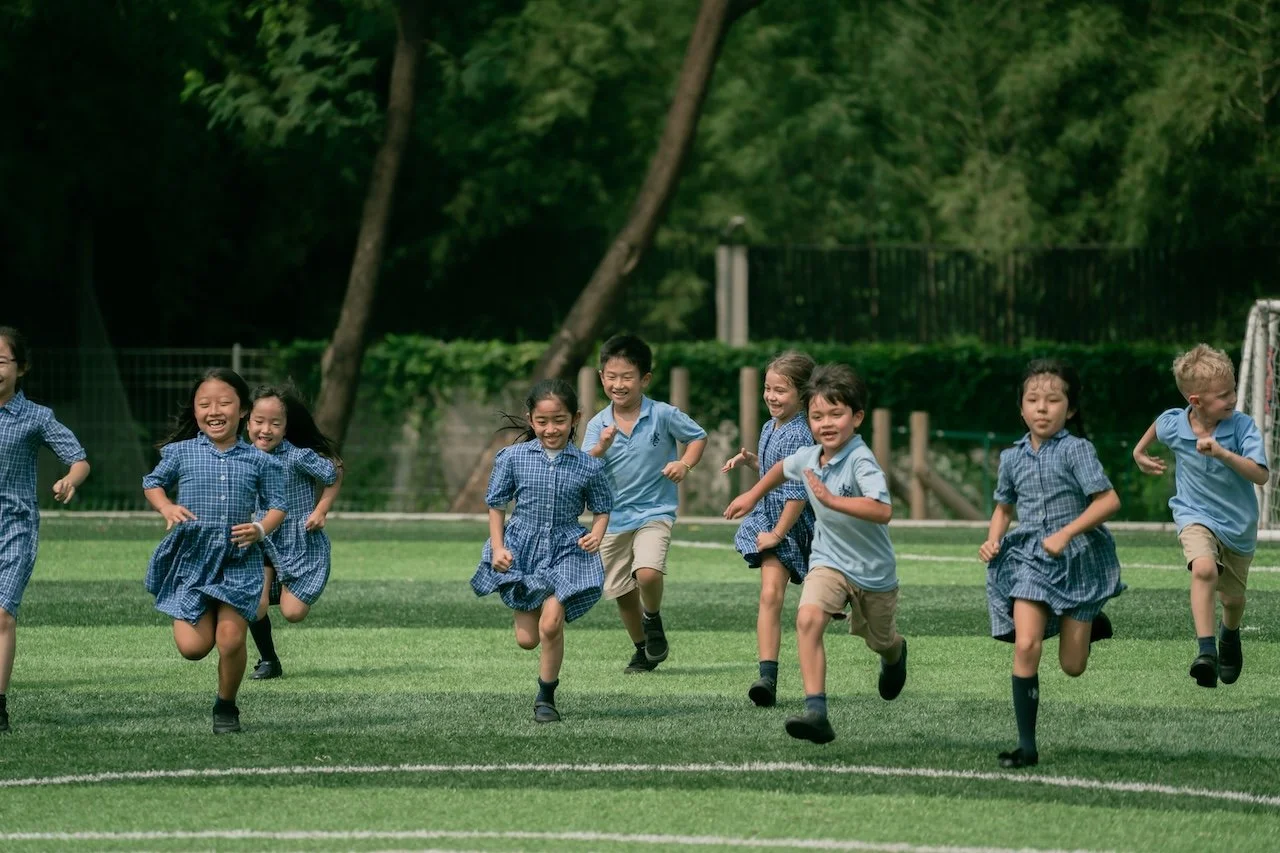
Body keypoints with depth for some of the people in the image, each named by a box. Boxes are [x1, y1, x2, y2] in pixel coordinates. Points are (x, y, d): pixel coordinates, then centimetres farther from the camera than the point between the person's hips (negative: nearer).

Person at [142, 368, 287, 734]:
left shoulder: (258, 461, 3)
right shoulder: (181, 453, 3)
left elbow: (277, 505, 8)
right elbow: (152, 483, 17)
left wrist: (261, 529, -12)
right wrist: (167, 508, -3)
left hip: (240, 562, 0)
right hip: (191, 557, 0)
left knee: (230, 640, -10)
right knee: (193, 647, -8)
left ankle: (226, 707, 15)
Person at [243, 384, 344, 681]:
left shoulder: (297, 457, -21)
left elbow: (334, 476, -6)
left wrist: (321, 512, -10)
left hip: (300, 542, -3)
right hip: (262, 541, 3)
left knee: (293, 613, -6)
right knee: (255, 606, -15)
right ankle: (268, 661, 9)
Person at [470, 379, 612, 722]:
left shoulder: (588, 467, -5)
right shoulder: (512, 458, -4)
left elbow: (602, 509, 8)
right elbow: (496, 504, 4)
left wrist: (596, 536, -12)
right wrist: (498, 548, -6)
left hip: (566, 551, -1)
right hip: (521, 549, 1)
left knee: (550, 625, -18)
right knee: (527, 639, 5)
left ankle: (546, 697, 2)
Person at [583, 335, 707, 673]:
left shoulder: (663, 415, -9)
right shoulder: (598, 425, -4)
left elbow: (698, 436, 6)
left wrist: (685, 463, -12)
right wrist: (601, 448, -32)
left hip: (654, 511, -3)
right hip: (613, 517, 3)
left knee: (648, 573, -27)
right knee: (622, 592, 10)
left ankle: (654, 619, 4)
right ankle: (643, 650, 32)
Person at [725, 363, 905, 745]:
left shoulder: (860, 461, -27)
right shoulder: (807, 458, -6)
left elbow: (883, 510, -43)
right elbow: (783, 468, 20)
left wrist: (832, 500, -46)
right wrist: (753, 495, 27)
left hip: (873, 570, -3)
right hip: (828, 560, 3)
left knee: (880, 641, 21)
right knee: (808, 618, -26)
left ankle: (895, 653, 61)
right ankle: (815, 710, -30)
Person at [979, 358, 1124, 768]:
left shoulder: (1076, 450, -9)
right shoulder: (1012, 458, 6)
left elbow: (1109, 500, -14)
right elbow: (1004, 506, 22)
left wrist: (1066, 534, -21)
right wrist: (992, 539, 3)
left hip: (1077, 560, -3)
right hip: (1030, 560, 3)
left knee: (1072, 666, 2)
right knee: (1025, 646, -17)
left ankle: (1088, 625, 40)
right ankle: (1026, 745, -11)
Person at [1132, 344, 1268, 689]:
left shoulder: (1242, 426, -21)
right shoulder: (1173, 425, -14)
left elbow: (1261, 475, -30)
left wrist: (1223, 453, -40)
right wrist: (1140, 452, 24)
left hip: (1238, 522, 1)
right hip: (1196, 515, -1)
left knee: (1232, 598, 18)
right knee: (1204, 569, -32)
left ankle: (1230, 636, 54)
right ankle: (1205, 651, -35)